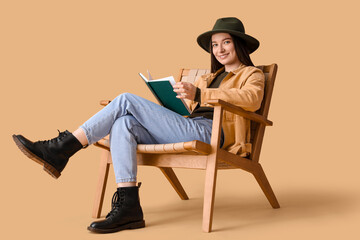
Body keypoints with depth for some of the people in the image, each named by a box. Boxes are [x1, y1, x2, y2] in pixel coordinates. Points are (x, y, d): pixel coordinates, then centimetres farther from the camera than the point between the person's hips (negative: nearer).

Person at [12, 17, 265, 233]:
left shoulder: (252, 74, 13)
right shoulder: (210, 78, 36)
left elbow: (252, 99, -12)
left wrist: (198, 94, -24)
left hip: (208, 132, -7)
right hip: (188, 129, 7)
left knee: (126, 100, -17)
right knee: (123, 123, -22)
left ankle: (60, 150, -15)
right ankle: (128, 205, -28)